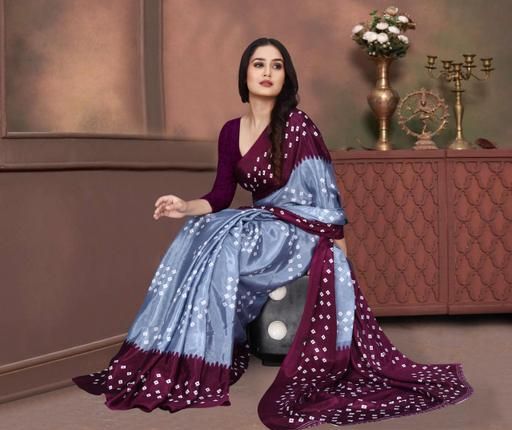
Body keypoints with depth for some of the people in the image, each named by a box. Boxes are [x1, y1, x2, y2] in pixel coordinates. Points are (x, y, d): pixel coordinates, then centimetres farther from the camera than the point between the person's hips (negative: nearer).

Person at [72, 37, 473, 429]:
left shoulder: (297, 124, -13)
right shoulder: (231, 131, 7)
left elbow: (325, 194, -13)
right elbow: (221, 196, 7)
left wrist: (339, 257, -12)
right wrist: (185, 206, -13)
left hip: (302, 228, -6)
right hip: (261, 225, 7)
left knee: (220, 244, -26)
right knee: (197, 235, -16)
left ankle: (201, 367, -17)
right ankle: (178, 357, -9)